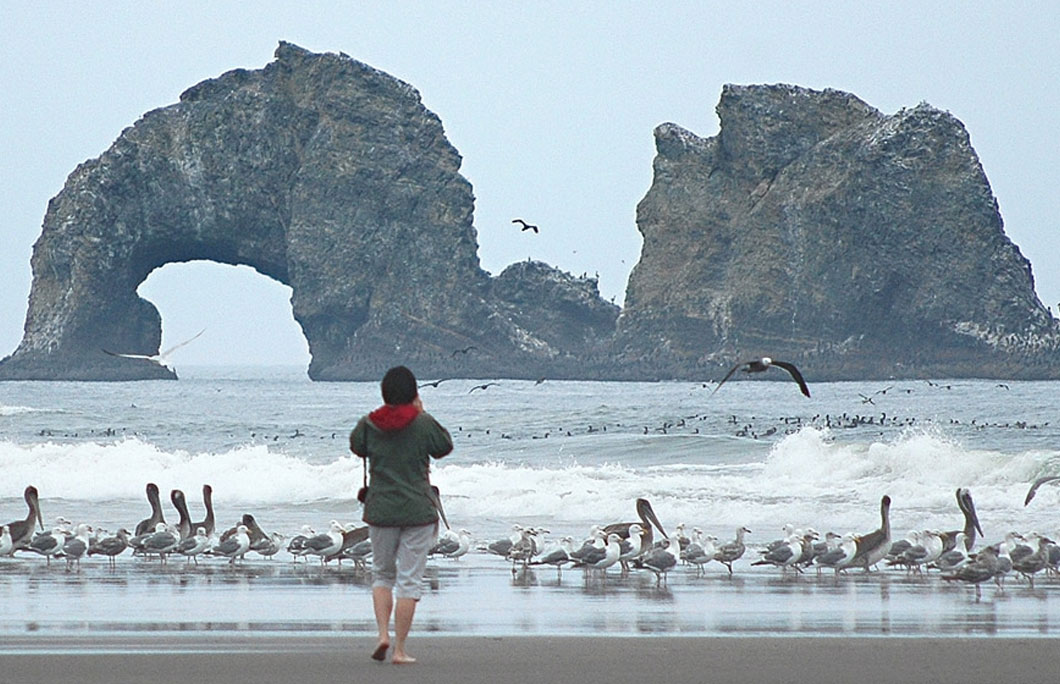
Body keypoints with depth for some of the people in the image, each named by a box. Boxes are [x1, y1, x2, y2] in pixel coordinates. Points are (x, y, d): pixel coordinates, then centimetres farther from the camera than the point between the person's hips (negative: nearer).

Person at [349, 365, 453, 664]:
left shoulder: (370, 425, -3)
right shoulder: (423, 424, -10)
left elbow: (357, 447, 16)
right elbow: (444, 447, 7)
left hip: (380, 510, 2)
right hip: (418, 511, -2)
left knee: (382, 574, 20)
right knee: (409, 580, 2)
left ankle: (383, 633, 3)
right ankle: (400, 648, 0)